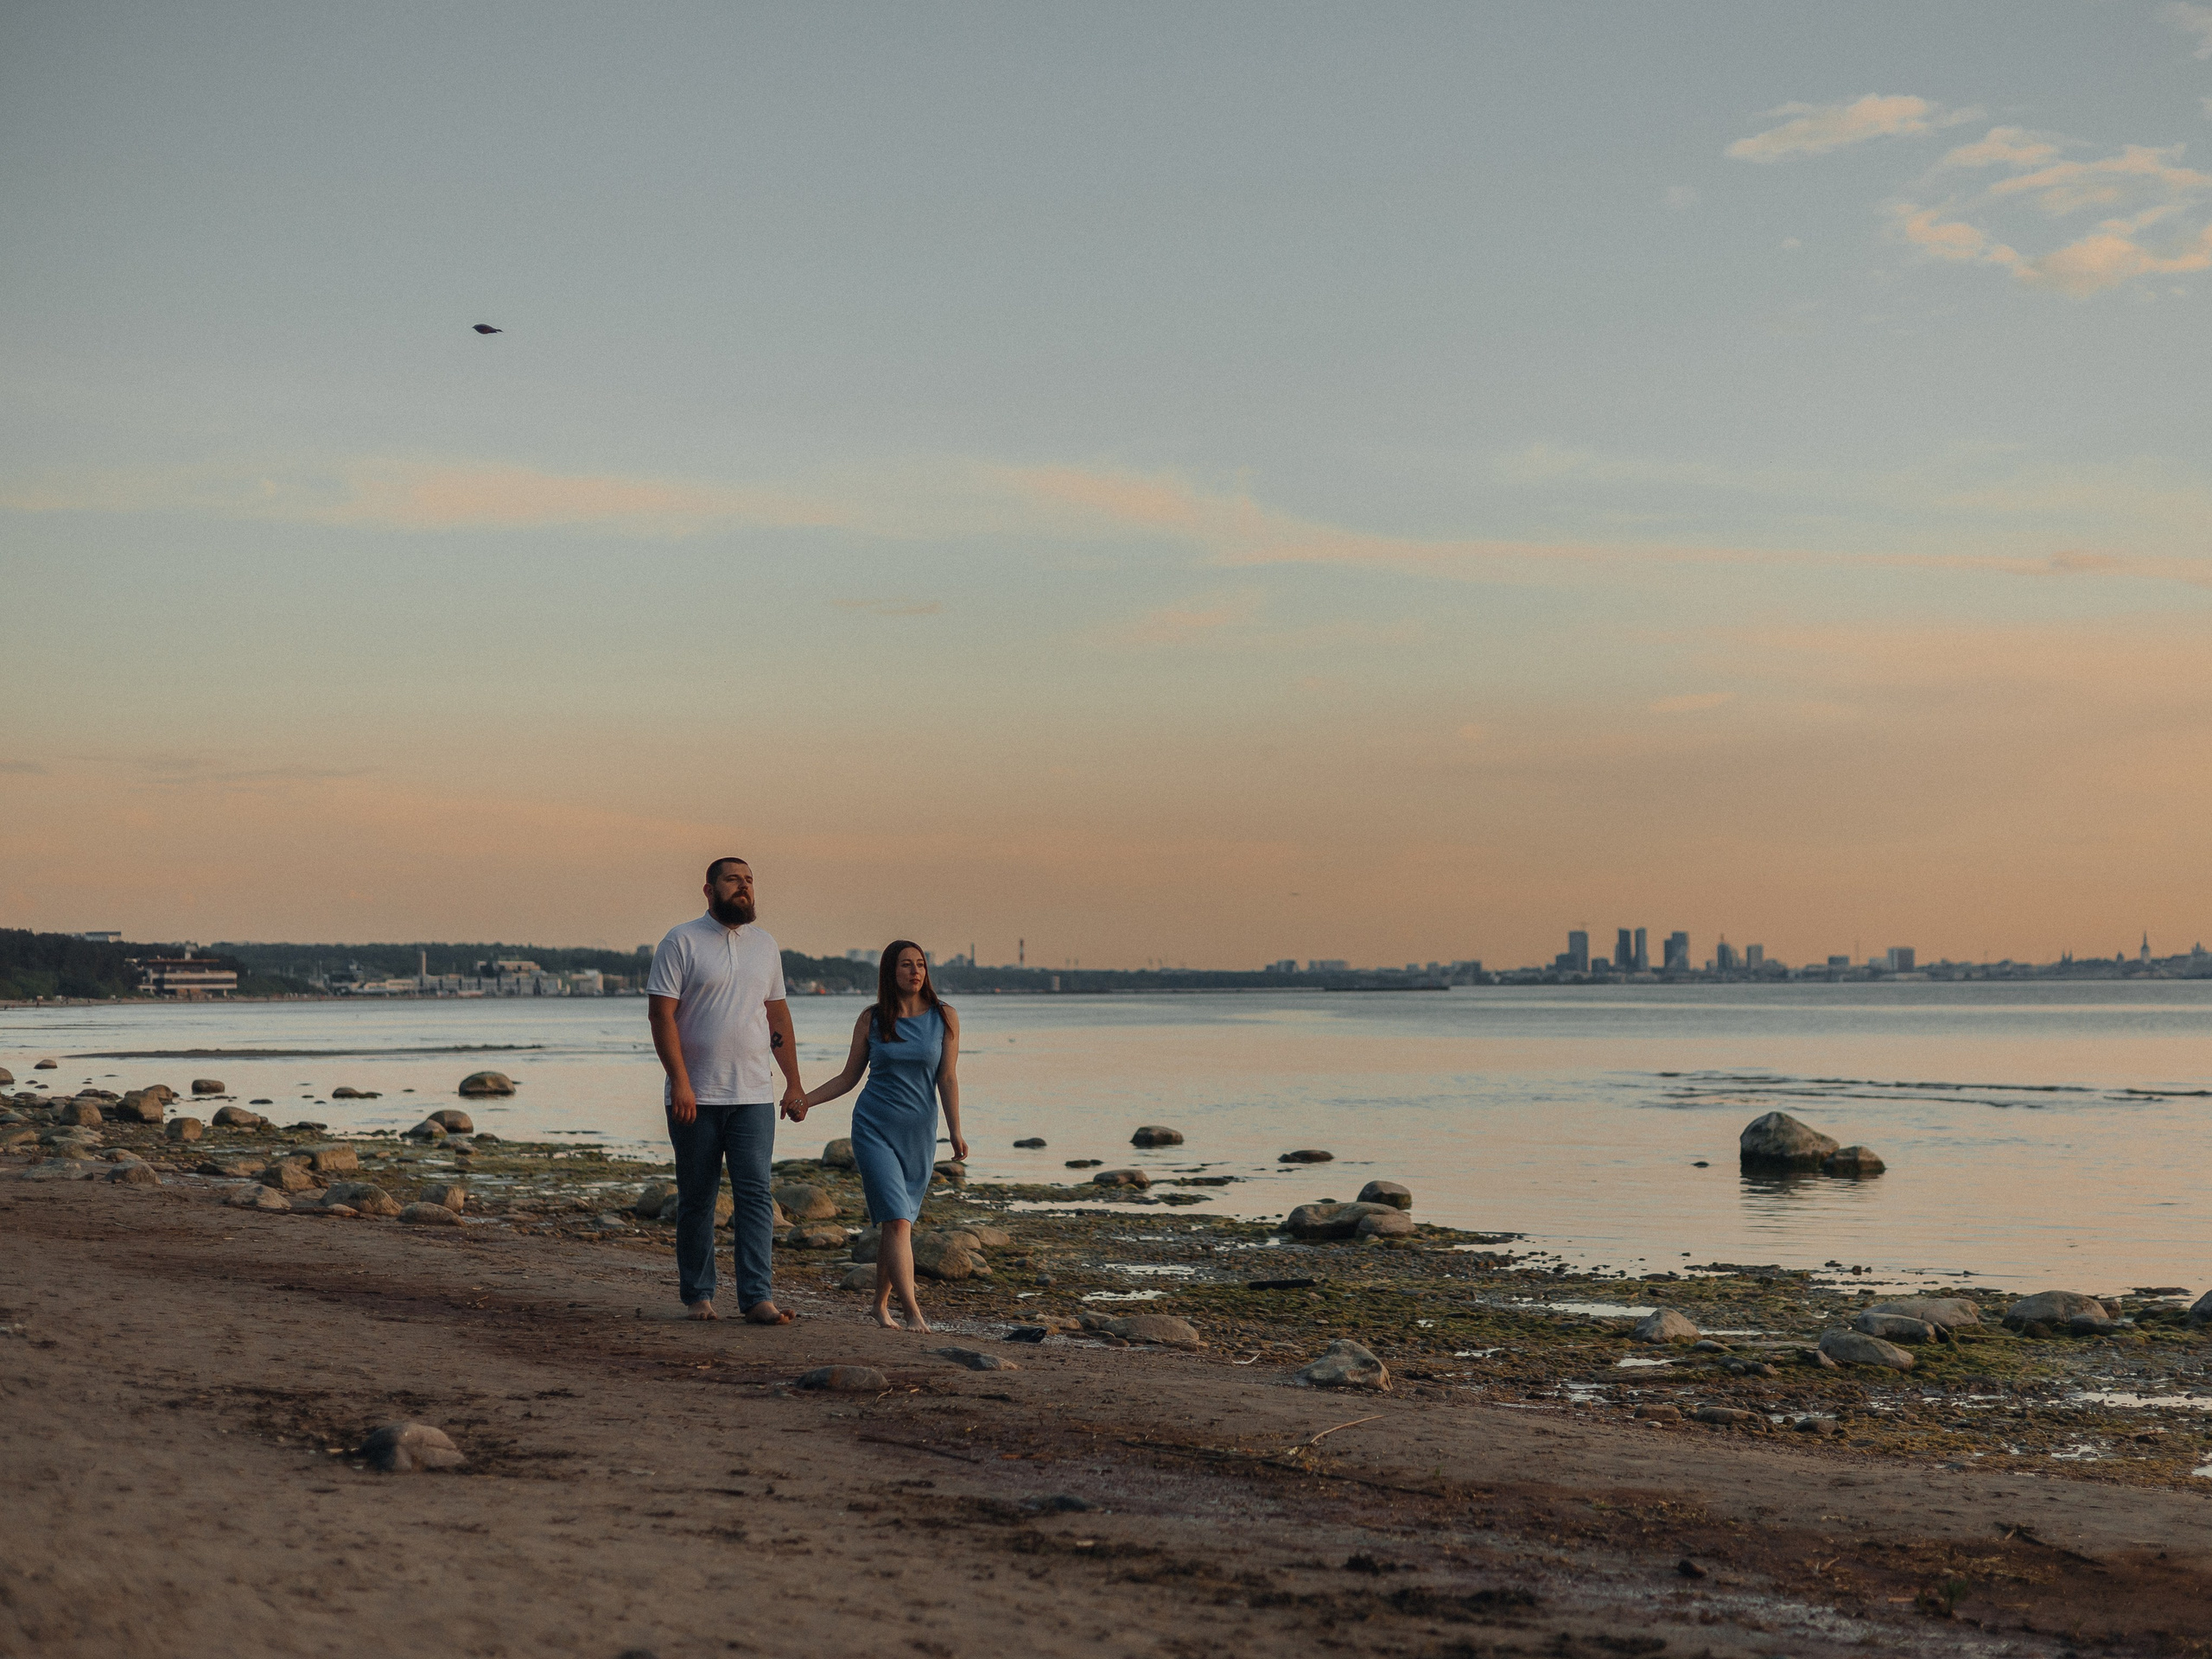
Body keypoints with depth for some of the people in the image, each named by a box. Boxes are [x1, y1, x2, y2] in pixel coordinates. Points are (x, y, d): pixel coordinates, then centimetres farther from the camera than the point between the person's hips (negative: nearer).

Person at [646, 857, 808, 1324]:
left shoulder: (764, 944, 12)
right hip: (695, 1097, -3)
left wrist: (795, 1083, 14)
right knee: (696, 1198, 5)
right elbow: (661, 1014, -8)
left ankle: (757, 1296, -7)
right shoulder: (682, 942, -3)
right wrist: (679, 1081, -16)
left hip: (754, 1096, 3)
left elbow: (778, 1015, 18)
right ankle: (697, 1295, 15)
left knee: (755, 1194, -6)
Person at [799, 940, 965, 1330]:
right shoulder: (871, 1020, 2)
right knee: (896, 1219, -13)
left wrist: (955, 1133, -7)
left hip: (919, 1134, 2)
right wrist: (804, 1100, 0)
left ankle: (881, 1305, 23)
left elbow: (947, 1079, 0)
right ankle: (913, 1312, -18)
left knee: (897, 1222, 6)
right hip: (874, 1128, -2)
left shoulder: (944, 1017, 2)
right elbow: (848, 1077, 9)